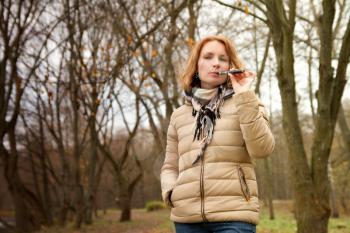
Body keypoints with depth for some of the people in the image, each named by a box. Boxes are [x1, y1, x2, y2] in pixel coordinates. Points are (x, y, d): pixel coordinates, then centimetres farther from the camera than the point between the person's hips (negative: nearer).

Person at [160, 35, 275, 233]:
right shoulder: (179, 115, 15)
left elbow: (261, 149, -9)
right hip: (187, 217, 3)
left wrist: (244, 97, -12)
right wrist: (171, 192, -1)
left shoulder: (245, 104, 8)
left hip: (234, 213, -3)